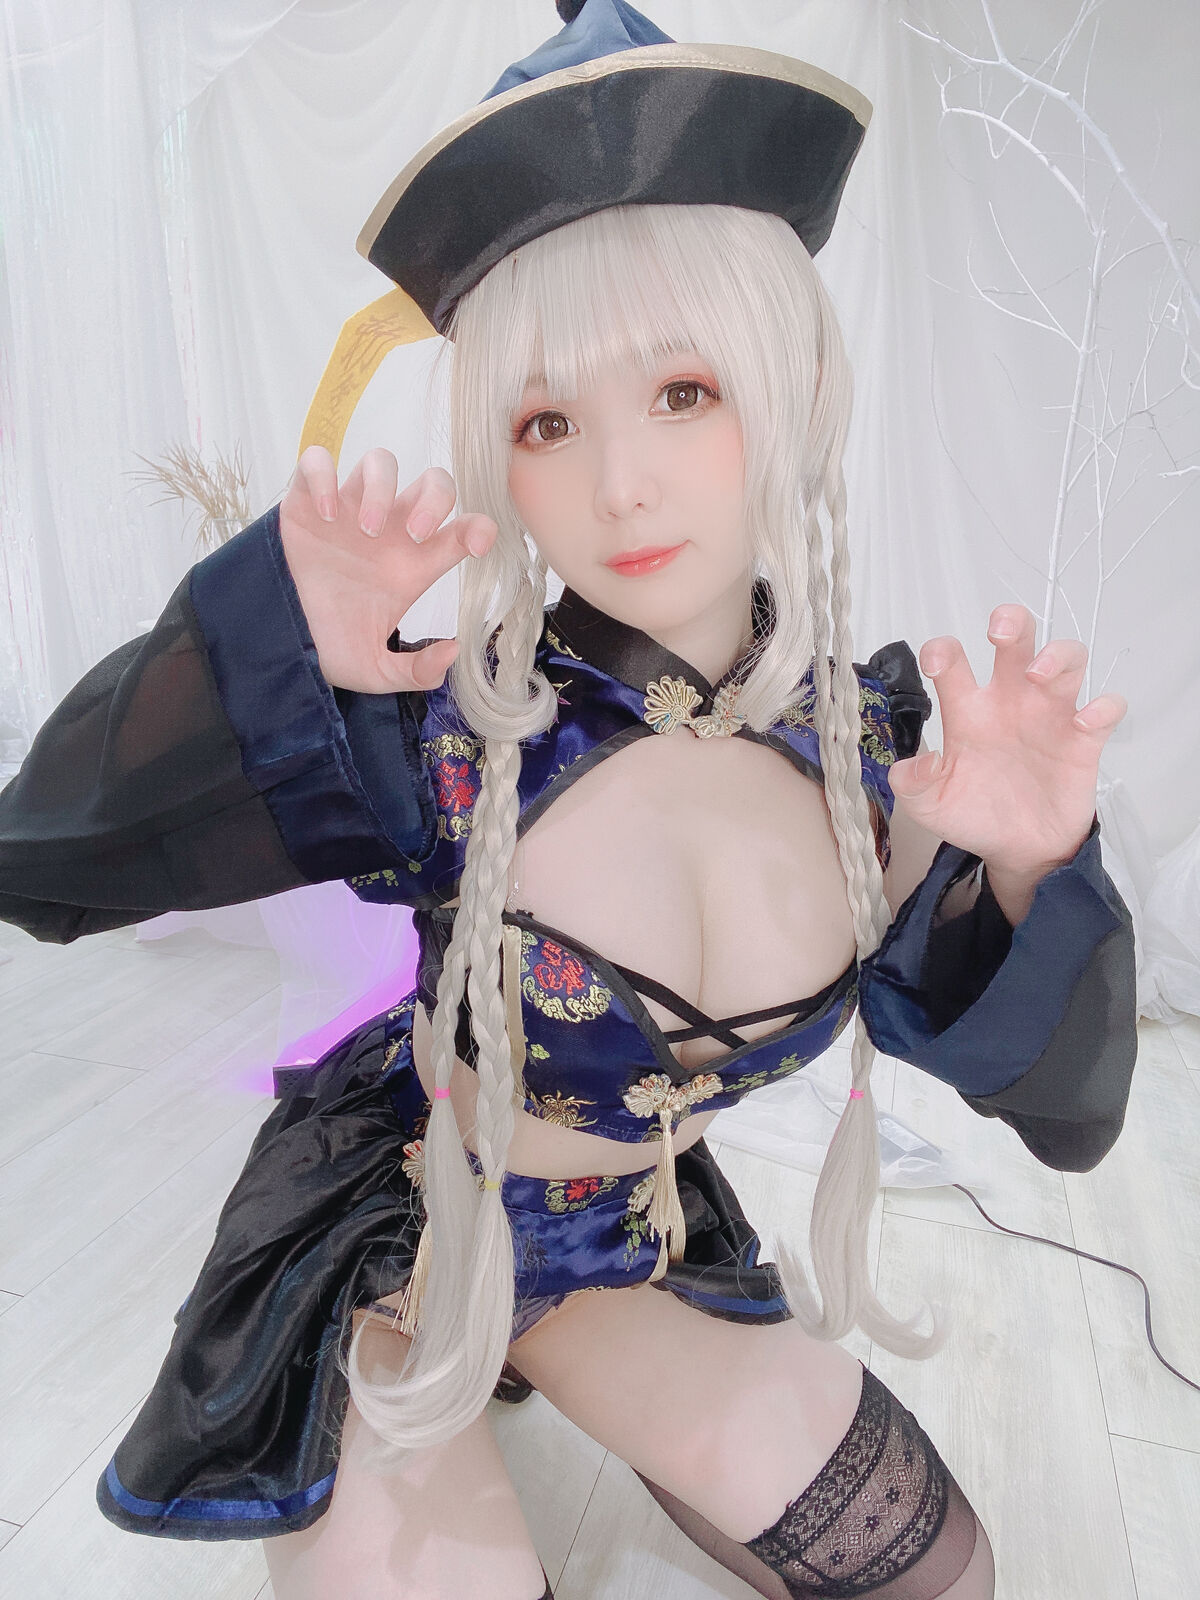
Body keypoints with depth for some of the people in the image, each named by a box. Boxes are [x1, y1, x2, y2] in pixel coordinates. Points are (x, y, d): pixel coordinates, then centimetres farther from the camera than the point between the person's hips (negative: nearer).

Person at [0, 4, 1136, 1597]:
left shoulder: (878, 750, -17)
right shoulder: (447, 728, -27)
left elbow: (1064, 1109, -11)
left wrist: (1030, 876, -30)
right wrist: (269, 628, -35)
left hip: (629, 1242, 4)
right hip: (390, 1221, -2)